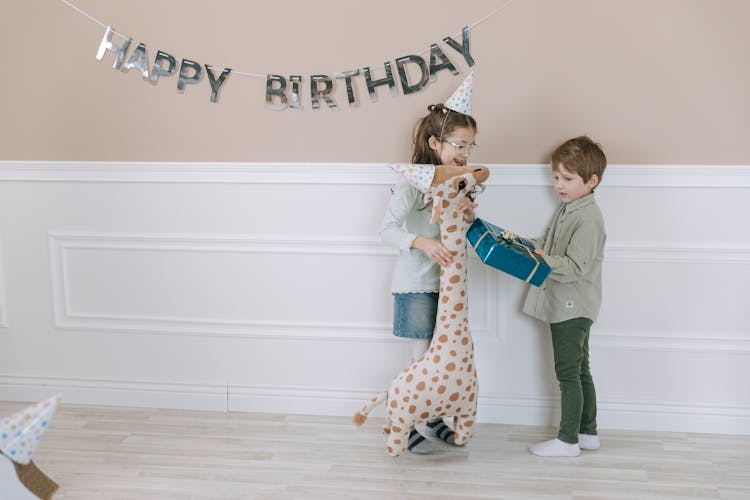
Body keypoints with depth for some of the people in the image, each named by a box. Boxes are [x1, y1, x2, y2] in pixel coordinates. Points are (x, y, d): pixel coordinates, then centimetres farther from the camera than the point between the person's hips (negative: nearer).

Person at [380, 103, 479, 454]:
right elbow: (388, 230, -22)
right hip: (416, 285, -7)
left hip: (445, 283, 7)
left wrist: (469, 216, -13)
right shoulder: (414, 182, -16)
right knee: (423, 356, -1)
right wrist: (423, 243, -37)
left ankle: (433, 418, 29)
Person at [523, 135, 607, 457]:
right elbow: (548, 244, 18)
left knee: (568, 373, -2)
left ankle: (568, 441, 7)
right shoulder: (566, 209, 11)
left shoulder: (588, 219, -20)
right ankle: (588, 433, 27)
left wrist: (543, 261, -35)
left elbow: (574, 267, -25)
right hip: (567, 307, 10)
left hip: (573, 308, -10)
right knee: (579, 371, 16)